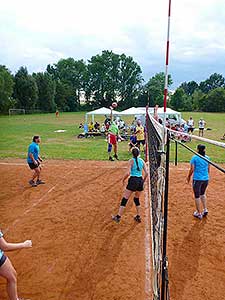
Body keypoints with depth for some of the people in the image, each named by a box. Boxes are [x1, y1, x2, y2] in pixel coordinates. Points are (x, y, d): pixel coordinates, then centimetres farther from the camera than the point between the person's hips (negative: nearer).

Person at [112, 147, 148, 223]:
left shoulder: (131, 161, -6)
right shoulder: (142, 161, 7)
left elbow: (128, 173, -17)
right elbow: (146, 173, 2)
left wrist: (123, 179, -1)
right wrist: (143, 181, 15)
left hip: (133, 180, -5)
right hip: (140, 181, 5)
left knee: (124, 199, 3)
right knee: (137, 199, 22)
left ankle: (118, 217, 7)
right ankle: (138, 217, 25)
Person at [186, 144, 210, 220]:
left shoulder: (195, 157, -10)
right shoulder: (207, 158, 4)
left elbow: (192, 169, -10)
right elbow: (208, 169, 11)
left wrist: (189, 177, 5)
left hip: (197, 179, -5)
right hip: (206, 179, 5)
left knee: (197, 196, 8)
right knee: (202, 194, 27)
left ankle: (199, 213, 17)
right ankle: (205, 209, 25)